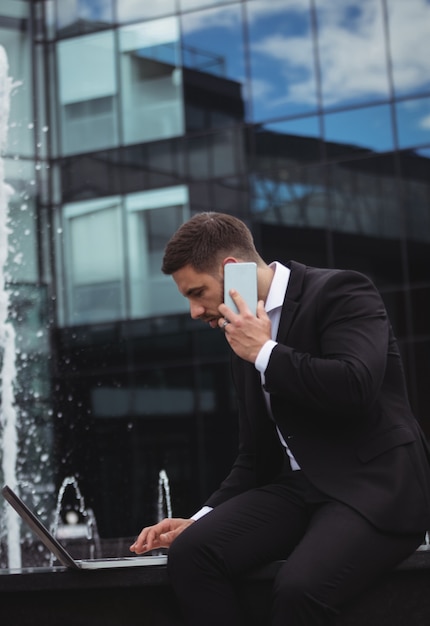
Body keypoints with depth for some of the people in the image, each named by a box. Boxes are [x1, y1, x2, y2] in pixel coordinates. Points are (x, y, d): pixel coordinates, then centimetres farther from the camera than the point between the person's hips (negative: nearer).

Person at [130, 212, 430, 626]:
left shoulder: (338, 292, -6)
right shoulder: (244, 343, 16)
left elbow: (356, 389, -24)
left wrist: (264, 352, -13)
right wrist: (201, 521, 6)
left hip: (375, 487, -6)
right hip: (298, 489, 7)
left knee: (298, 587, -34)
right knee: (189, 552, -20)